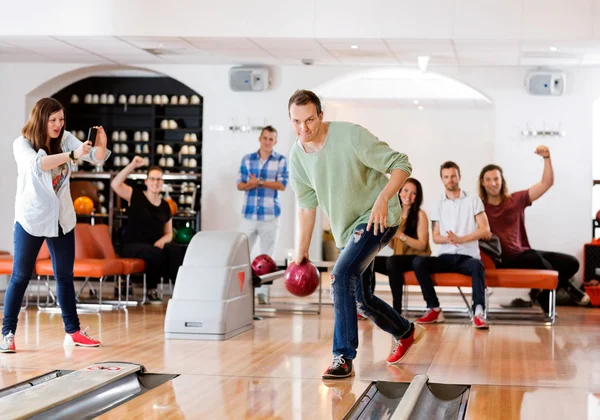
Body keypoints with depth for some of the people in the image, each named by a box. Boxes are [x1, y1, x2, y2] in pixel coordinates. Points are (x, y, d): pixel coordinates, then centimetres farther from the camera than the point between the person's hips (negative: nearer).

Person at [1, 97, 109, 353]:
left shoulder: (65, 139, 0)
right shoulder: (22, 144, -13)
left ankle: (73, 332, 17)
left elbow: (96, 158, -6)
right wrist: (72, 155, -43)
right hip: (31, 220, -4)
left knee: (65, 276, 10)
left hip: (62, 219, 4)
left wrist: (101, 145, -28)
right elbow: (37, 164, -33)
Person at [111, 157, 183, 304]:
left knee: (175, 249, -29)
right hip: (132, 247, -4)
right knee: (154, 253, -36)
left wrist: (162, 241, -9)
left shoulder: (165, 206, 12)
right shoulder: (136, 196, 0)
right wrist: (132, 166, -25)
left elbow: (169, 234, 15)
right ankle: (152, 290, -14)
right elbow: (115, 184, -17)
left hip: (156, 245, 4)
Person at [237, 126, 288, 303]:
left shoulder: (281, 160, 1)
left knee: (266, 255, 3)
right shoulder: (247, 159, 9)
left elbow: (282, 185, -9)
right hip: (249, 215, 2)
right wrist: (248, 185, -15)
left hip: (270, 215, -2)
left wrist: (259, 182, -15)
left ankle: (263, 292, 8)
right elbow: (239, 184, 7)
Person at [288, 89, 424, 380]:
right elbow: (307, 204, 9)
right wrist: (301, 251, 9)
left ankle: (344, 358, -23)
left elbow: (401, 164, -18)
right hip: (346, 230, 8)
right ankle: (406, 333, 42)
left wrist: (383, 198, -34)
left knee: (342, 274, -27)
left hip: (377, 219, -8)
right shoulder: (297, 156, -3)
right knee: (361, 298, 14)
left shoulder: (351, 136, -22)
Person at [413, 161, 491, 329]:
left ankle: (478, 312, -44)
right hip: (445, 256, 3)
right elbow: (436, 237, 8)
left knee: (477, 265, -38)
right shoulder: (437, 205, 13)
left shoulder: (473, 200, 6)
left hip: (468, 256, -3)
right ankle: (434, 309, -19)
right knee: (418, 262, -25)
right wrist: (448, 239, -17)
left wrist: (461, 239, -17)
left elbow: (485, 229, -3)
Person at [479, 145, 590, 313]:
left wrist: (546, 158, -8)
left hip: (524, 254, 5)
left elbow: (547, 183, 5)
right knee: (534, 258, -35)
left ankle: (540, 293, -2)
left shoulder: (516, 200, 7)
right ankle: (567, 287, -9)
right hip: (503, 260, -5)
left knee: (571, 263, -9)